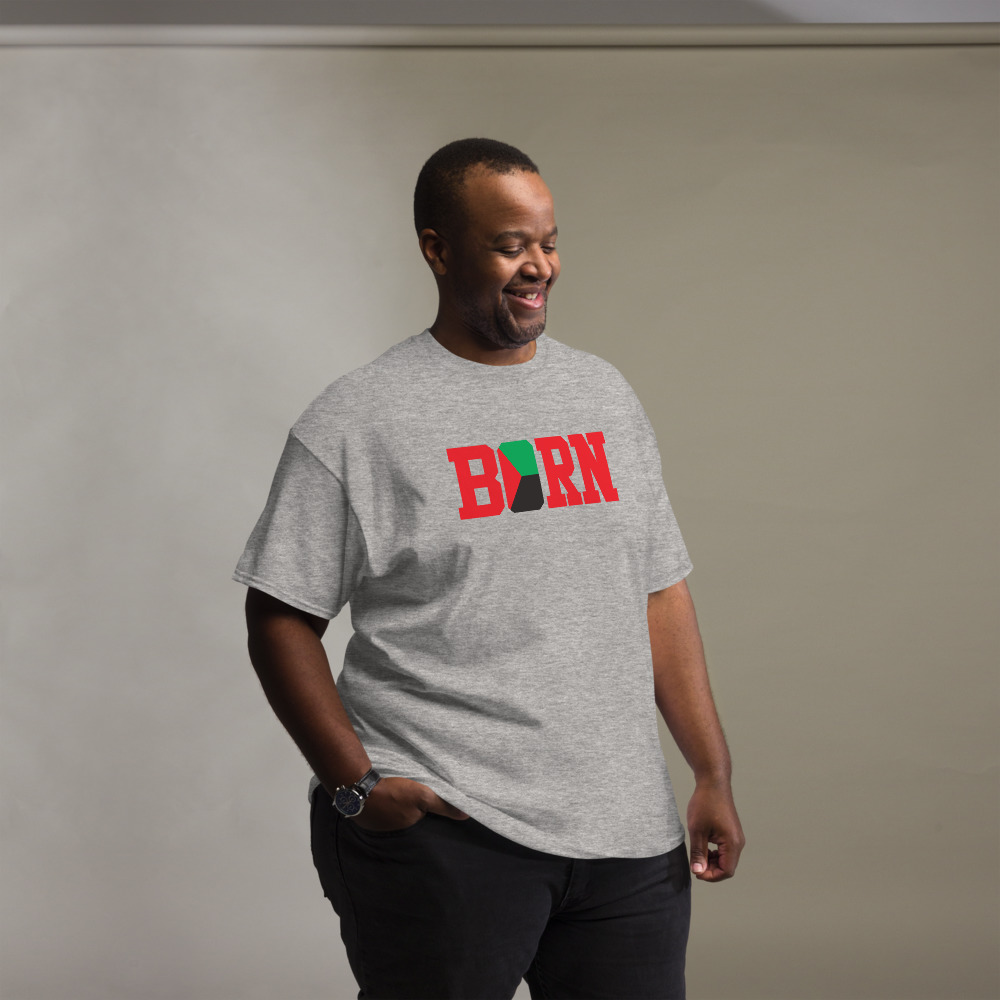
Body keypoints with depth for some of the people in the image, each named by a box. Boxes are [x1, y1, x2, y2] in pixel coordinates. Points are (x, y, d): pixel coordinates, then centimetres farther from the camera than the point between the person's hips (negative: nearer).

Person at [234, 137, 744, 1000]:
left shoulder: (606, 395, 13)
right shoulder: (357, 421, -3)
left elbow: (661, 594, 14)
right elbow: (281, 621, -4)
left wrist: (714, 776, 8)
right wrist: (357, 787, -12)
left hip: (628, 832, 5)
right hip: (441, 830, -5)